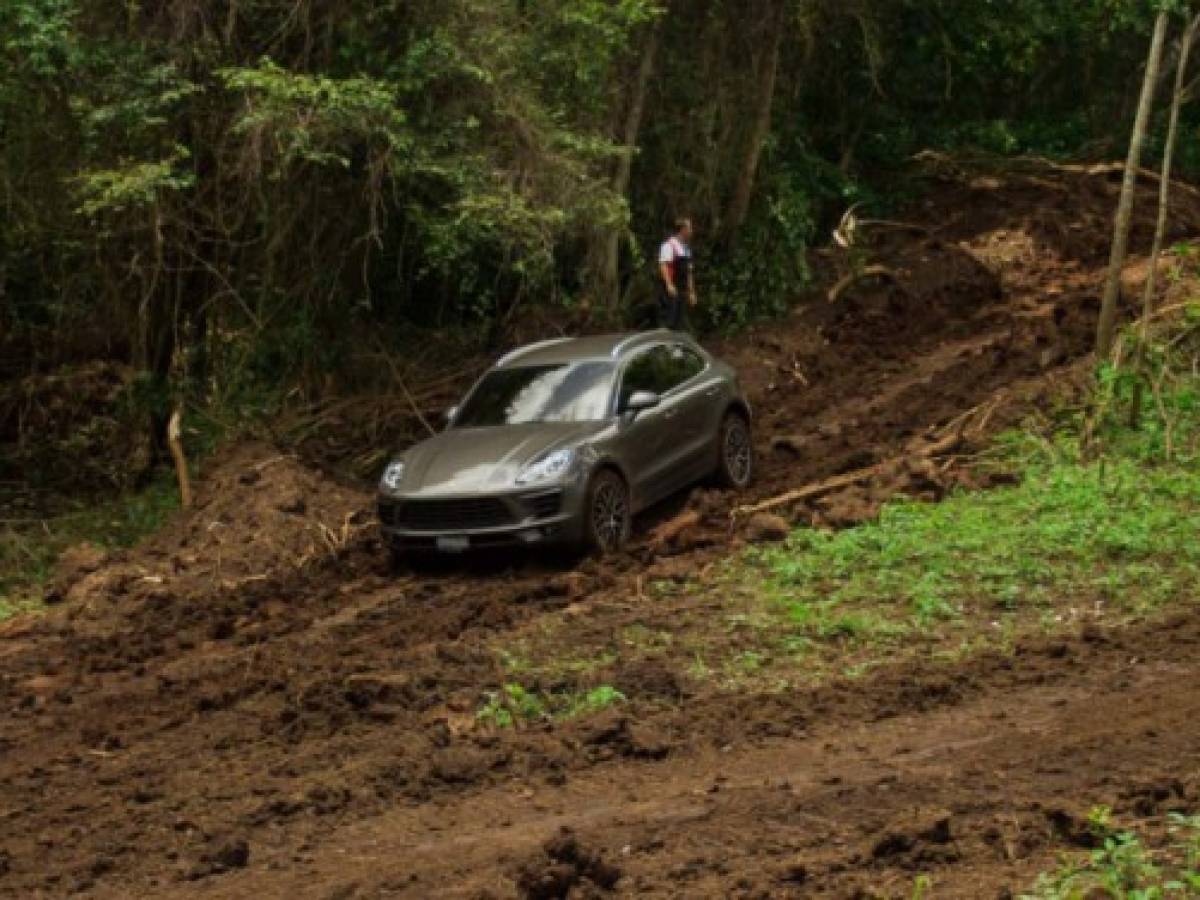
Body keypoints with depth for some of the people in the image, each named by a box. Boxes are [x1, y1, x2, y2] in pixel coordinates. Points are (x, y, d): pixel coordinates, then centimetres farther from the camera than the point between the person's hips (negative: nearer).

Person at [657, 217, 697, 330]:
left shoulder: (686, 249, 18)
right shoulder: (669, 245, -9)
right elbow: (663, 266, -17)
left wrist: (691, 292, 20)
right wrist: (669, 285, -26)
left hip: (682, 290, 8)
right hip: (670, 290, -8)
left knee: (681, 324, 8)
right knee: (667, 321, -10)